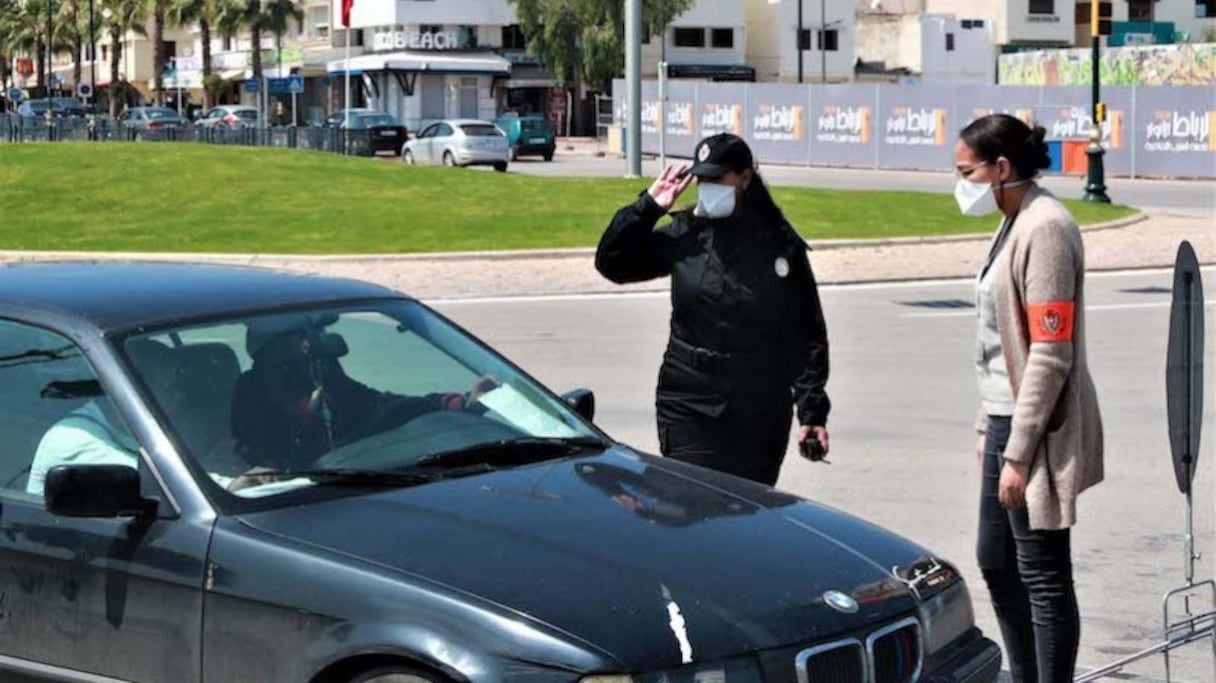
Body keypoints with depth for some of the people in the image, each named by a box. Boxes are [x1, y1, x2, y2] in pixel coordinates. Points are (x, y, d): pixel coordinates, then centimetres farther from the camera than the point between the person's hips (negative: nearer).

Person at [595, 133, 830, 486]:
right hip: (688, 407, 1)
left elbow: (807, 336, 0)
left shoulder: (780, 246, -1)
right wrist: (648, 206, -4)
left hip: (761, 416, 0)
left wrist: (812, 412, -5)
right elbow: (611, 263, 7)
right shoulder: (684, 235, 3)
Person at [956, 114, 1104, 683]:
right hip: (1006, 419, 10)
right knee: (996, 562, 18)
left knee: (1043, 575, -3)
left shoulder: (1045, 229, -17)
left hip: (1036, 428, -10)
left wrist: (1019, 452, -21)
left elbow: (1051, 354, -21)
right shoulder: (1013, 225, 13)